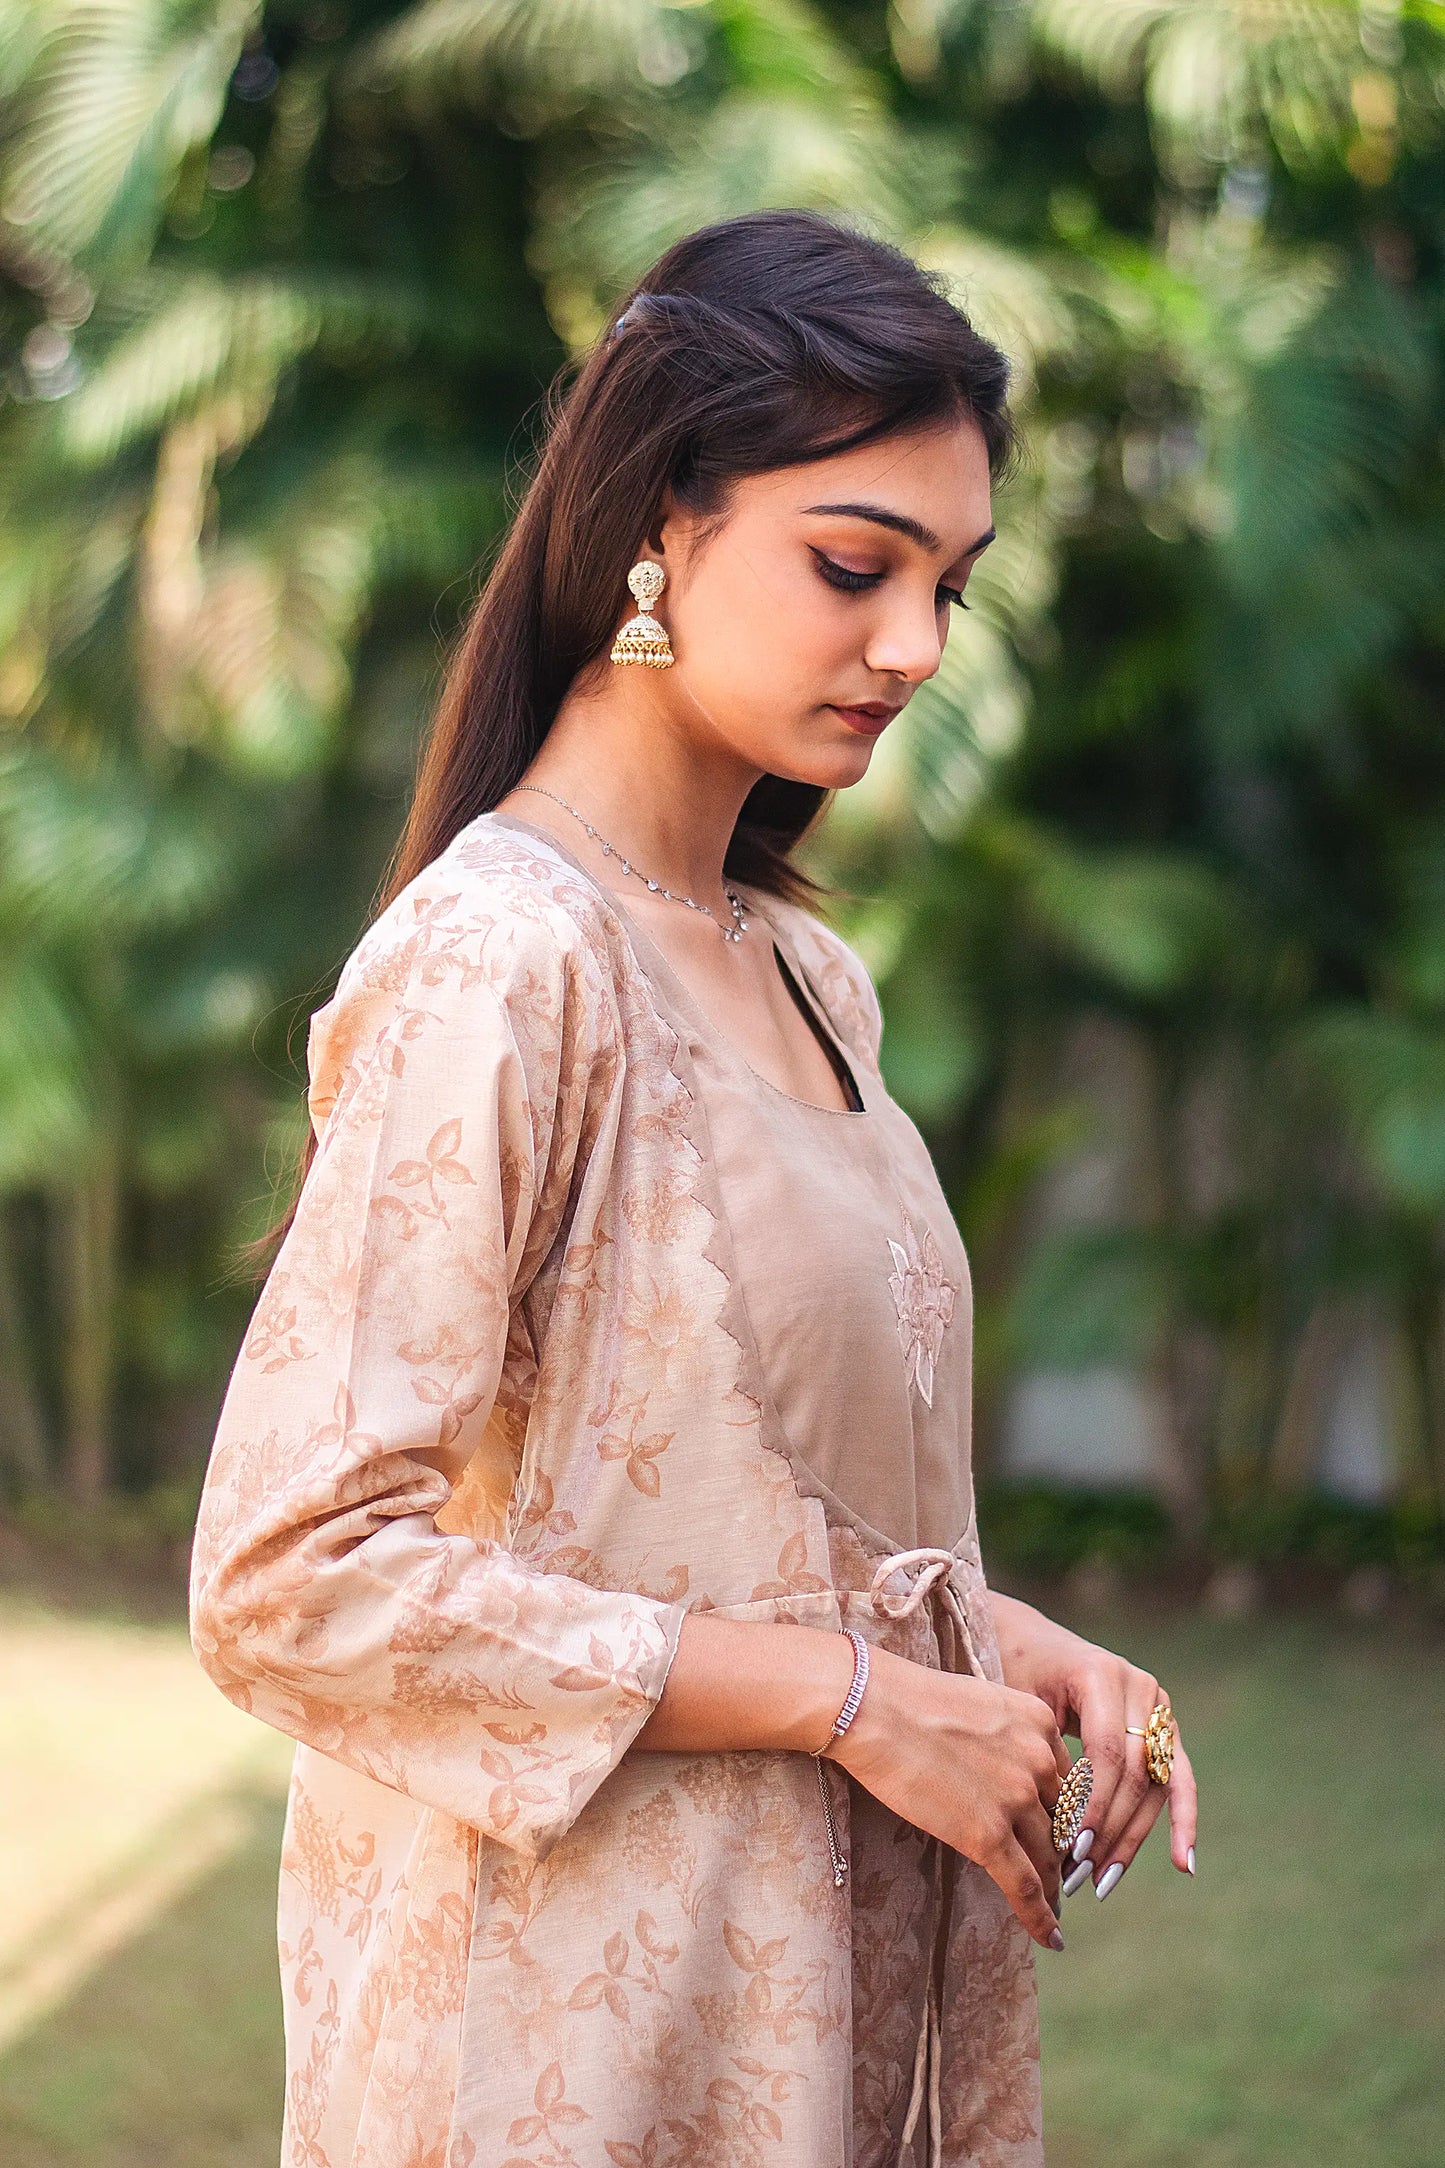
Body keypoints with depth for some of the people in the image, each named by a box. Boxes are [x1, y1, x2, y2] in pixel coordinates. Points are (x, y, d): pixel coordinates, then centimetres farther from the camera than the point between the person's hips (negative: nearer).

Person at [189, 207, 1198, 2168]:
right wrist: (853, 1695, -19)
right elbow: (291, 1581, -24)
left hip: (843, 1988, 8)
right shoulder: (494, 962, -17)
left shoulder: (807, 974, 9)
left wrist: (993, 1636, 0)